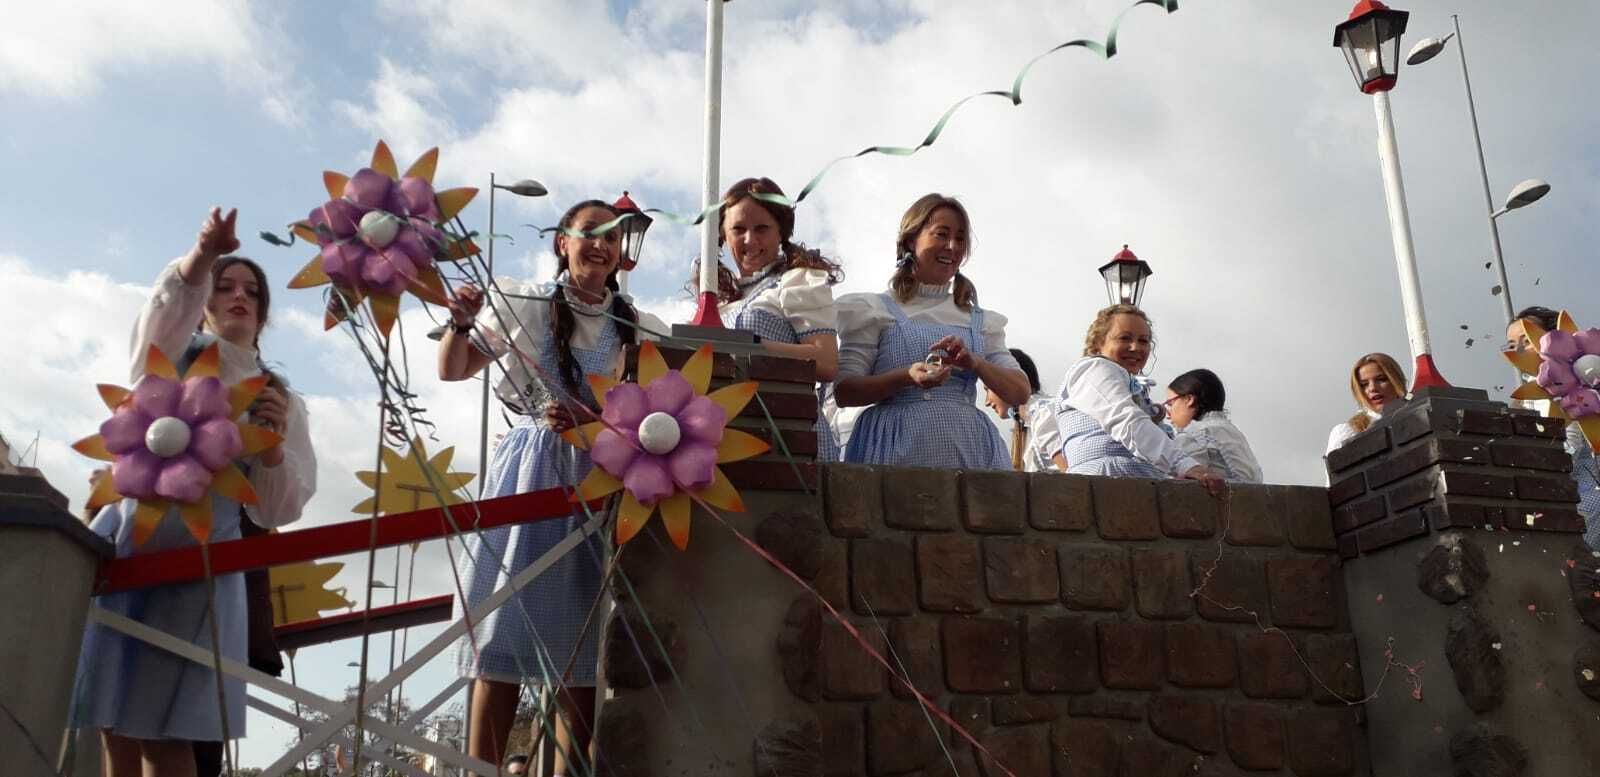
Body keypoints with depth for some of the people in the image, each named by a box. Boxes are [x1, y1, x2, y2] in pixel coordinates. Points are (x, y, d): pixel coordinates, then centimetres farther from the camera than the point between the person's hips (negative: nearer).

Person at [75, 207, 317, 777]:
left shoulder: (279, 399, 12)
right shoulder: (167, 358, 10)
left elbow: (276, 509, 4)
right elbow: (167, 308, -16)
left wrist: (272, 446, -16)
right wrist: (202, 256, -36)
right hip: (119, 547, 0)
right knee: (116, 730, -5)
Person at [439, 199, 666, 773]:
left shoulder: (637, 329, 9)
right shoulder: (523, 303, 3)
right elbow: (452, 372, 5)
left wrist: (591, 420, -12)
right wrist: (461, 324, -14)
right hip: (529, 470, -2)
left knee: (581, 640, 3)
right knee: (506, 626, -4)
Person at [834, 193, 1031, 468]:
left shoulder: (980, 321, 18)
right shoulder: (874, 310, 7)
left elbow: (1020, 393, 11)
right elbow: (843, 392, -1)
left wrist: (974, 363, -8)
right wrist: (907, 377, -17)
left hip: (968, 448, 3)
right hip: (899, 447, -3)